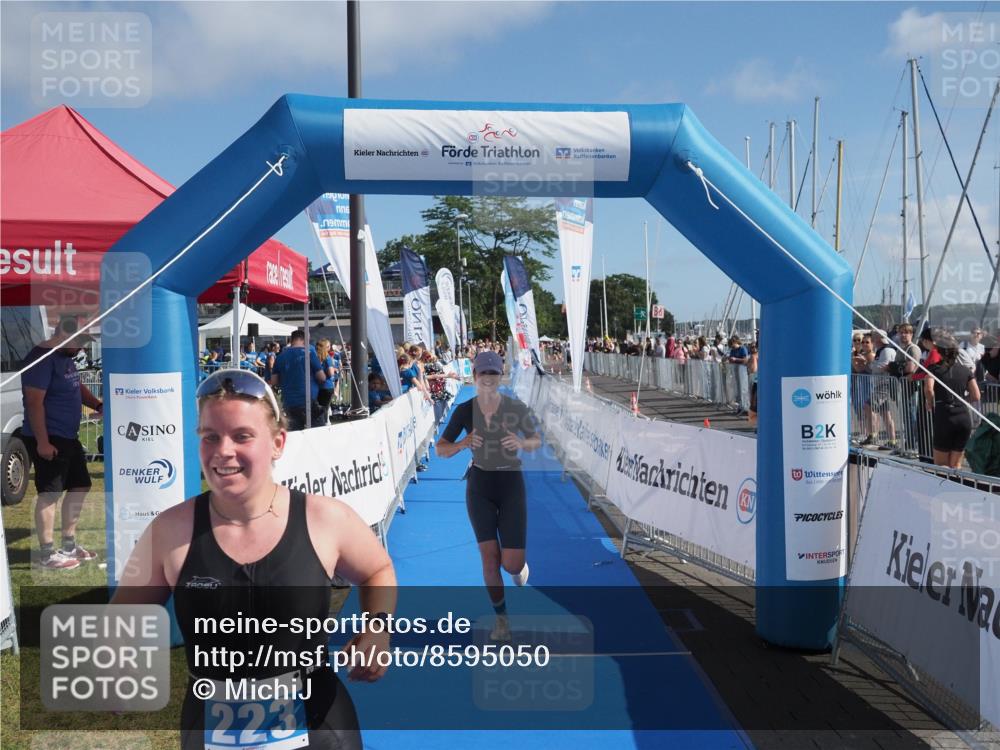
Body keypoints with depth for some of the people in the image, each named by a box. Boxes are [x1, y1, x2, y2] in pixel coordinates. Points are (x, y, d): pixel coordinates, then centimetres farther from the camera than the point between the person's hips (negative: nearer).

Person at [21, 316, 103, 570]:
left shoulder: (66, 358, 12)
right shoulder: (42, 358, -17)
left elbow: (77, 387, 27)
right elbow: (34, 402, -22)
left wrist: (98, 405, 9)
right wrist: (42, 442, -24)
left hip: (68, 437, 10)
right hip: (48, 440, -10)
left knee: (80, 486, 15)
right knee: (50, 494, -5)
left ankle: (69, 545, 26)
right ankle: (47, 554, 2)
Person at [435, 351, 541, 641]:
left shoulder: (517, 408, -9)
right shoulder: (464, 411, -5)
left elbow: (537, 441, 4)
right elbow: (440, 449, -1)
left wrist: (521, 443, -19)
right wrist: (463, 444, -22)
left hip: (511, 484, -1)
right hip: (479, 485, 1)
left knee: (512, 564, -7)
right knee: (489, 557, -3)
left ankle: (519, 564, 33)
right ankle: (502, 619, 18)